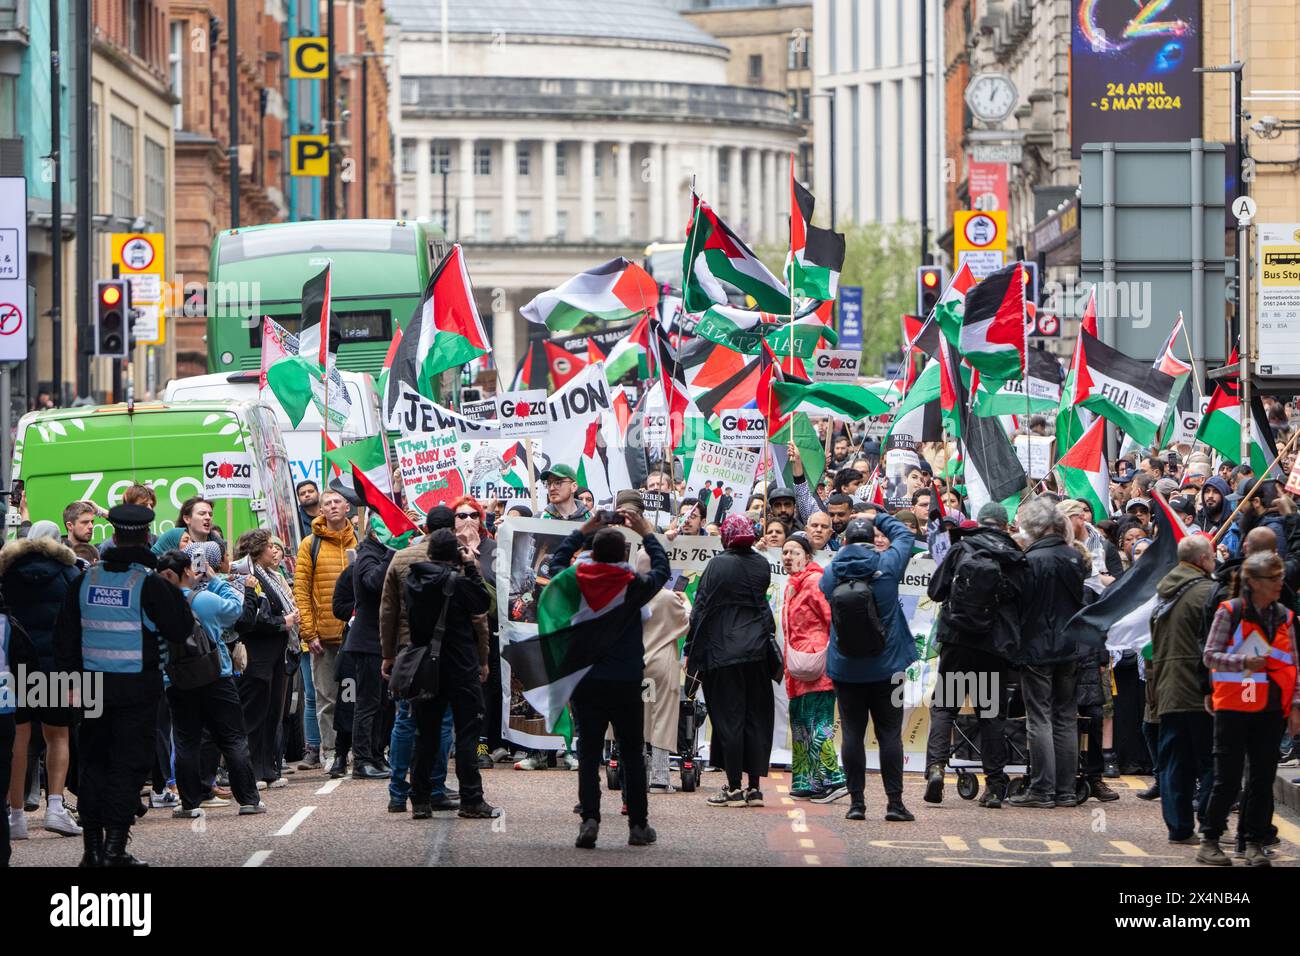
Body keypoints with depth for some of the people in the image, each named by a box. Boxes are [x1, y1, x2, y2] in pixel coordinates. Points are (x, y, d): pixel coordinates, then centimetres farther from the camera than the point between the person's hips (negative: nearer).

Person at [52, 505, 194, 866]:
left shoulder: (85, 581, 3)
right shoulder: (151, 584, -11)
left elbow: (65, 634, 7)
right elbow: (180, 630, -8)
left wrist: (70, 676, 13)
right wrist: (175, 592, 4)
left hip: (94, 685, 4)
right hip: (137, 687, -4)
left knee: (93, 761, 13)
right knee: (129, 764, 1)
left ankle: (93, 846, 14)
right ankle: (115, 848, -4)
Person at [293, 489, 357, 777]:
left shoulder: (359, 543, 9)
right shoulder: (311, 545, 3)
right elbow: (301, 591, -2)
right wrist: (308, 632, -9)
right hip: (324, 635, -2)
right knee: (327, 697, 0)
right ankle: (331, 753, 5)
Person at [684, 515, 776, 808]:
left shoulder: (718, 565, -9)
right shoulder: (762, 565, 4)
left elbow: (701, 608, -6)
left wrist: (690, 651, -2)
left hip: (723, 652, -4)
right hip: (757, 651, 4)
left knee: (729, 718, -1)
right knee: (756, 718, 8)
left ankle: (734, 787, -1)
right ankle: (754, 786, 8)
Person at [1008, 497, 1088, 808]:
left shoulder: (1031, 560, -14)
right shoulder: (1076, 558, 3)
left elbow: (1019, 604, -11)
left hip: (1037, 649, -5)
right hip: (1071, 648, 5)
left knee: (1039, 719, -2)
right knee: (1066, 718, 9)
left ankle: (1042, 789, -4)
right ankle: (1066, 790, 11)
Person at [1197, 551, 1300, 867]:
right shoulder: (1229, 612, -4)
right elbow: (1210, 655, -7)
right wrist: (1243, 662, -23)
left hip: (1271, 709, 4)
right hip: (1234, 707, -4)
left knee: (1263, 778, 4)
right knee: (1228, 778, -3)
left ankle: (1255, 844, 10)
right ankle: (1209, 842, 6)